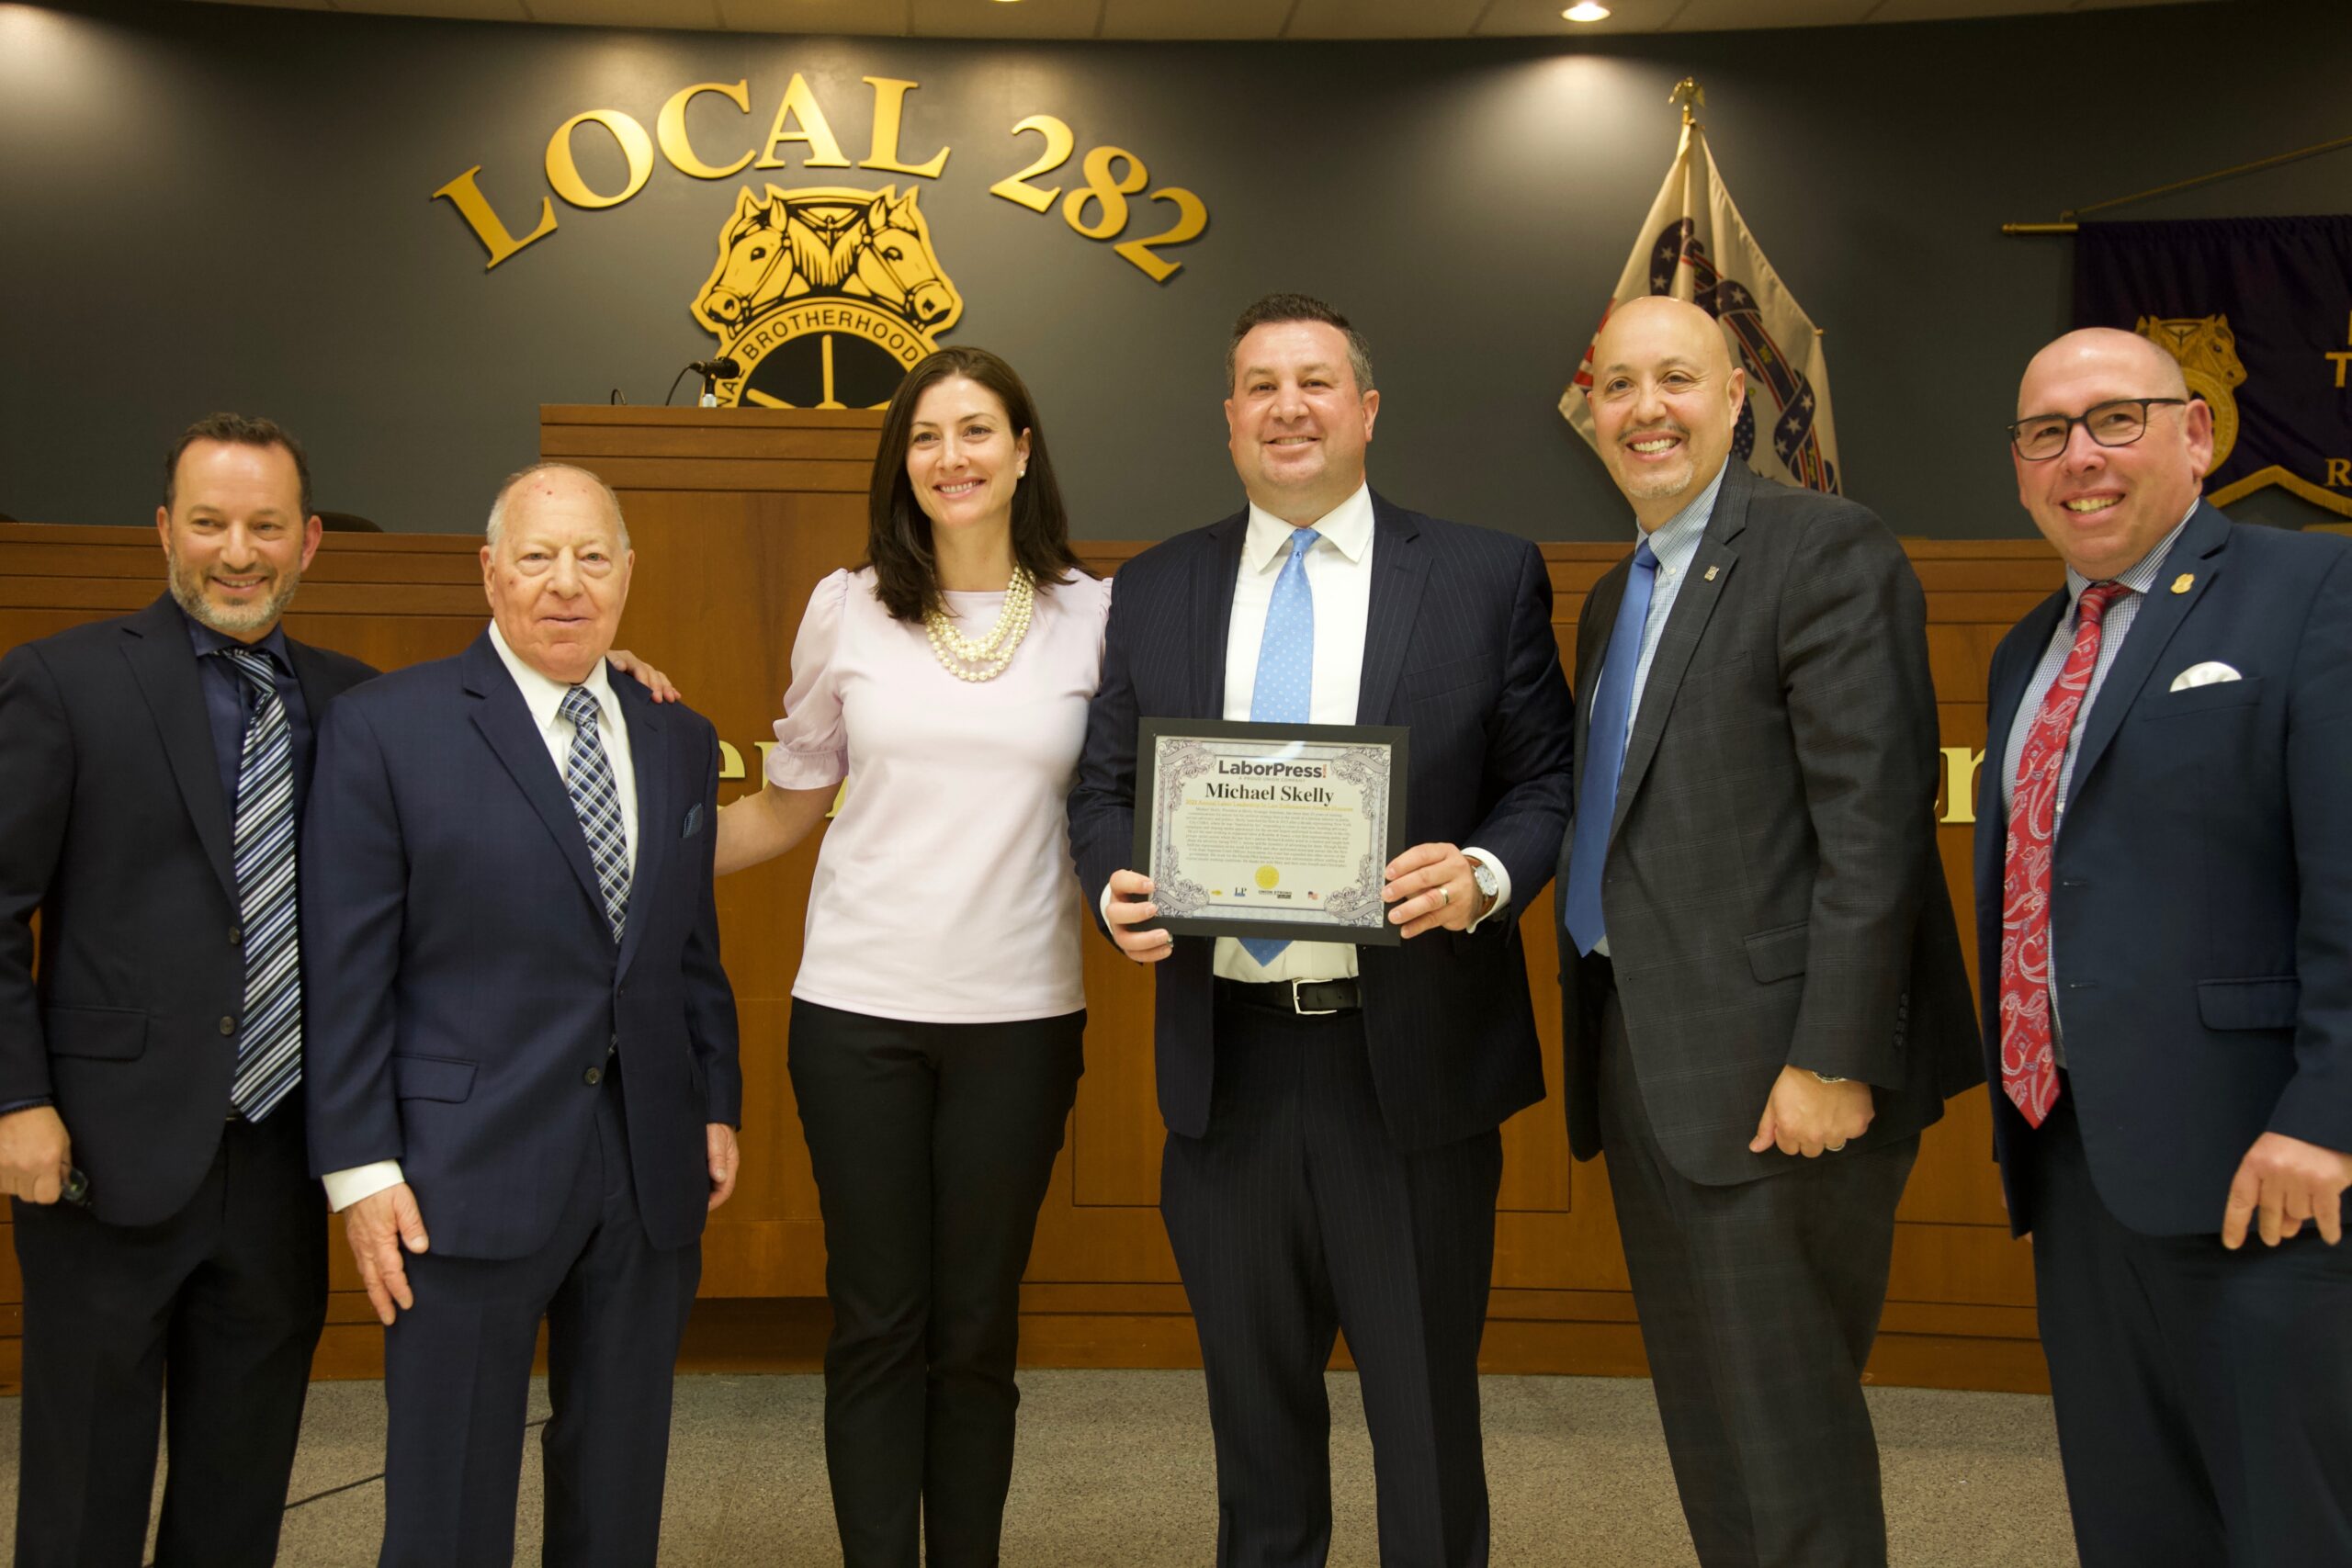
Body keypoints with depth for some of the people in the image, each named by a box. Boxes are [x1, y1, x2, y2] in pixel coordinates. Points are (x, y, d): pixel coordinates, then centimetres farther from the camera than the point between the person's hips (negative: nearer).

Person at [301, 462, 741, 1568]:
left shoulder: (680, 742, 10)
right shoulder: (384, 728, -4)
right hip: (470, 1172, -4)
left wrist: (719, 1106, 11)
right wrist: (360, 1167, -10)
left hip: (650, 1170, 4)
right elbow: (346, 968, -6)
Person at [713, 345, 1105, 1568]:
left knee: (978, 1327, 9)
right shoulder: (847, 609, 3)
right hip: (858, 1006, 0)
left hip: (1018, 1016, 0)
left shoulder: (1096, 617, 2)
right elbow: (788, 805, 11)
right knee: (876, 1323, 6)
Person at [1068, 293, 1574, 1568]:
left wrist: (1484, 874, -18)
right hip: (1226, 1060, 3)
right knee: (1254, 1409, 17)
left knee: (1426, 1410, 9)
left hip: (1412, 1059, -2)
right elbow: (1104, 786, 11)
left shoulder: (1488, 578, 1)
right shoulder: (1153, 590, 9)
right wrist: (1116, 887, -9)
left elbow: (1549, 780, 1)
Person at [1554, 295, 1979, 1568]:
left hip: (1773, 1076, -8)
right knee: (1702, 1422, 16)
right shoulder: (1612, 598, 17)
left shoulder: (1828, 551, -9)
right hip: (1646, 1067, 9)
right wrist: (1600, 1047, 13)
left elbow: (1875, 825, -17)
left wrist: (1833, 1060, -21)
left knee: (1784, 1429, -1)